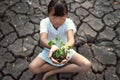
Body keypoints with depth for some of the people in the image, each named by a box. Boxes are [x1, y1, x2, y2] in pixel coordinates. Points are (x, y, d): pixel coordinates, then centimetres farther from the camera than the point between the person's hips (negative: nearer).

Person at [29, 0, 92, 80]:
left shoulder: (68, 22, -22)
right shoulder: (44, 22, -21)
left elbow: (71, 39, -40)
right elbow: (43, 39, -39)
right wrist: (52, 47, -63)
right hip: (49, 50, 0)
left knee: (87, 65, -20)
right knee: (32, 67, -24)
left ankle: (53, 71, -13)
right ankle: (67, 65, -12)